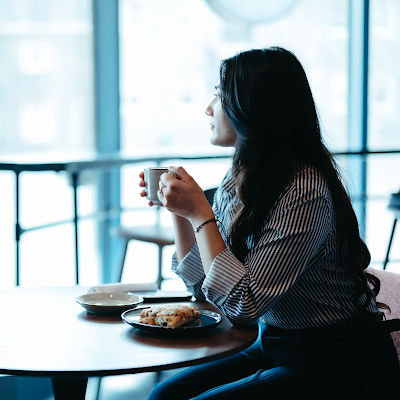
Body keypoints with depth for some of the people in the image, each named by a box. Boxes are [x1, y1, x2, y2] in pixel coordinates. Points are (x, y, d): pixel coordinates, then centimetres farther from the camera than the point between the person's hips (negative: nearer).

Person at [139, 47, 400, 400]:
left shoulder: (304, 191, -23)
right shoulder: (238, 183, 4)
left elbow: (242, 304, -24)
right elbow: (203, 285, 10)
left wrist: (200, 212, -19)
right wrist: (178, 210, 2)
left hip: (340, 367, -7)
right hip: (272, 346, 8)